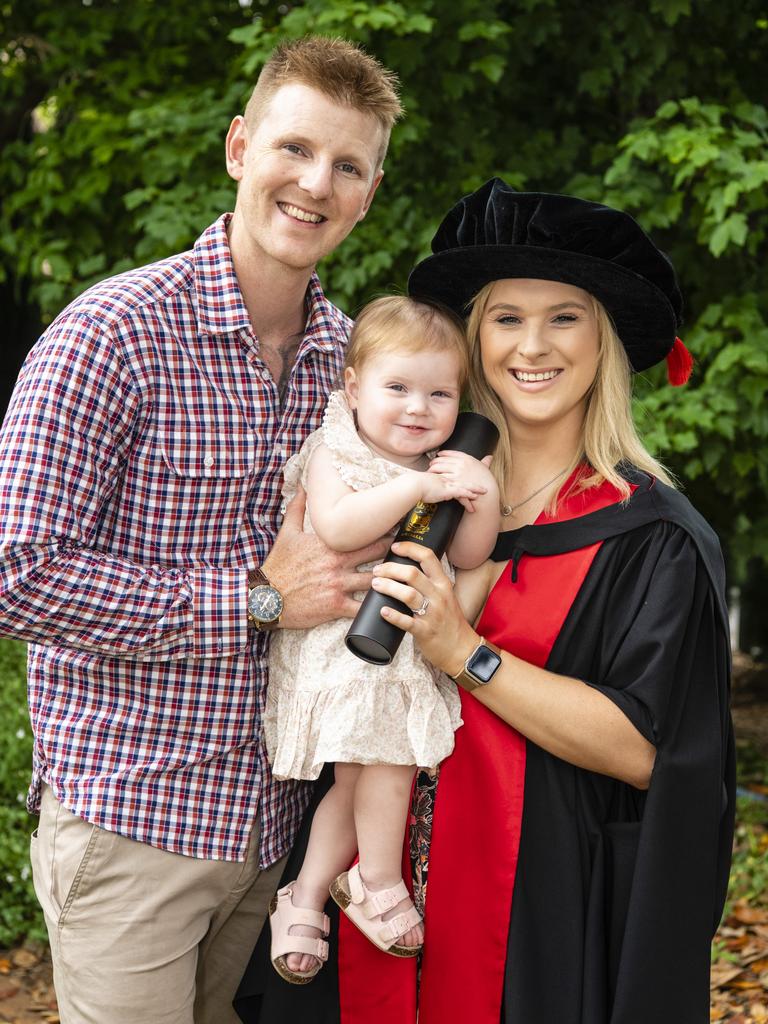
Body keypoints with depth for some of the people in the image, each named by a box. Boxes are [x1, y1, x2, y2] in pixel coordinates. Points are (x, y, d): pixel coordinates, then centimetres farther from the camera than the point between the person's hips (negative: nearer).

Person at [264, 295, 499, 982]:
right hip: (342, 648, -6)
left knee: (357, 779, 5)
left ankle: (305, 898, 17)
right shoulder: (335, 452, -8)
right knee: (389, 764, -13)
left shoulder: (445, 468, 9)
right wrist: (416, 487, -27)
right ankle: (377, 884, 9)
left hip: (409, 648, 6)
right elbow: (336, 526, -26)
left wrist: (484, 497, -14)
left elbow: (469, 557, 3)